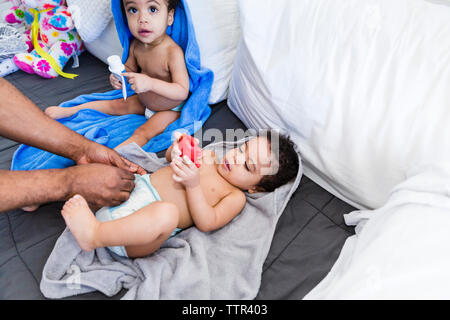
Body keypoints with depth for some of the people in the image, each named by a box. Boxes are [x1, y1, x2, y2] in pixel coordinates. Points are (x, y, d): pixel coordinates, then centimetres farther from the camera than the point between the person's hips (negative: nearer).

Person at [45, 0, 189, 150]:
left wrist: (150, 83, -46)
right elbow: (130, 67, 9)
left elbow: (182, 92, -34)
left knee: (143, 133, -25)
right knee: (115, 105, 14)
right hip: (143, 100, 7)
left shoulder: (173, 52, -32)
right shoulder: (136, 45, -10)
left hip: (170, 109, -7)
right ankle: (66, 111, 28)